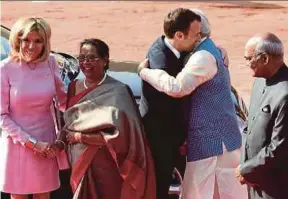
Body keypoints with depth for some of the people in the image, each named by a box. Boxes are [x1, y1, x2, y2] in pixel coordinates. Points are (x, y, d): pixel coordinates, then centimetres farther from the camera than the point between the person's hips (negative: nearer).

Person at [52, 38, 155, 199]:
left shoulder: (117, 91, -13)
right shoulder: (74, 87, 6)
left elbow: (120, 136, -20)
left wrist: (80, 137, -16)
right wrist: (61, 142, -6)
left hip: (106, 167, -5)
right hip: (79, 164, 5)